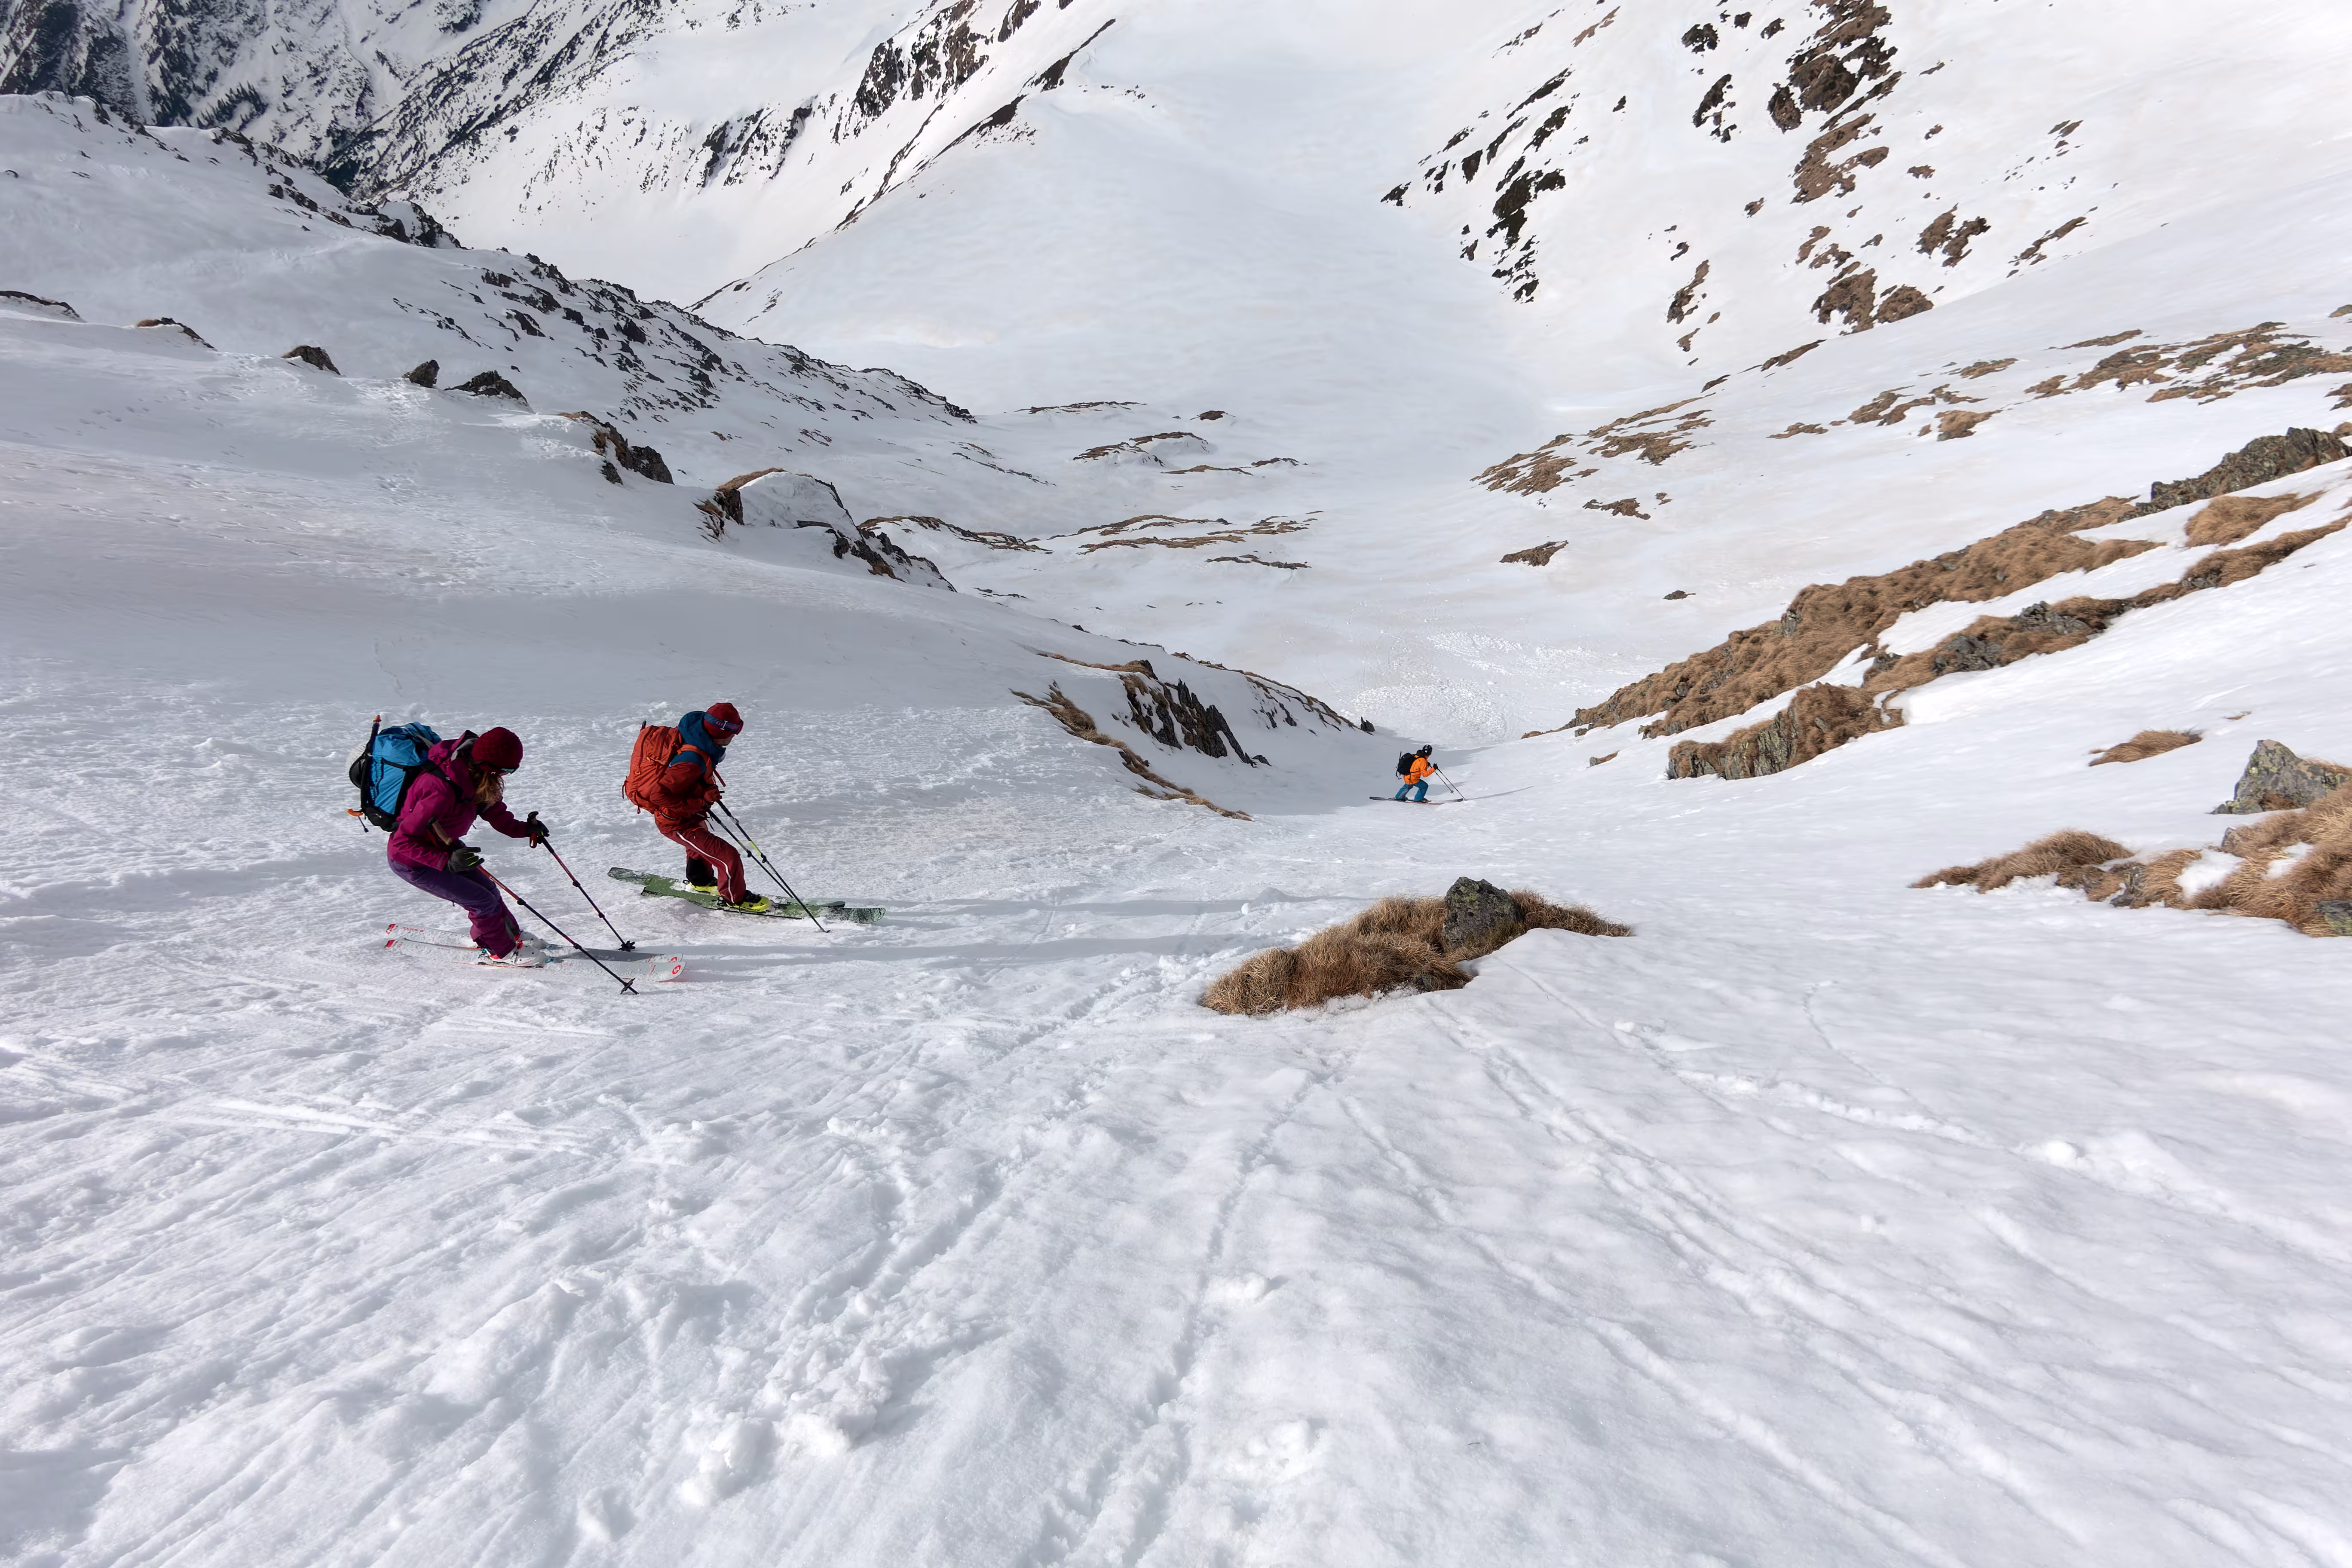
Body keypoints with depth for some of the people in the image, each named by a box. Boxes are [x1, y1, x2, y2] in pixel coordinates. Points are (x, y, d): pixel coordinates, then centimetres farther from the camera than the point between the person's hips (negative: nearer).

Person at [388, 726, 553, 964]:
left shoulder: (471, 771, -14)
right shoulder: (443, 790, -39)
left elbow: (492, 808, 2)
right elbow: (404, 841, -32)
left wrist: (524, 829, -12)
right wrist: (447, 862, -40)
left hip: (442, 846, 8)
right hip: (412, 862, -8)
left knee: (487, 888, 15)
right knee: (483, 901, -4)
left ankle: (511, 935, 38)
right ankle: (503, 951, 19)